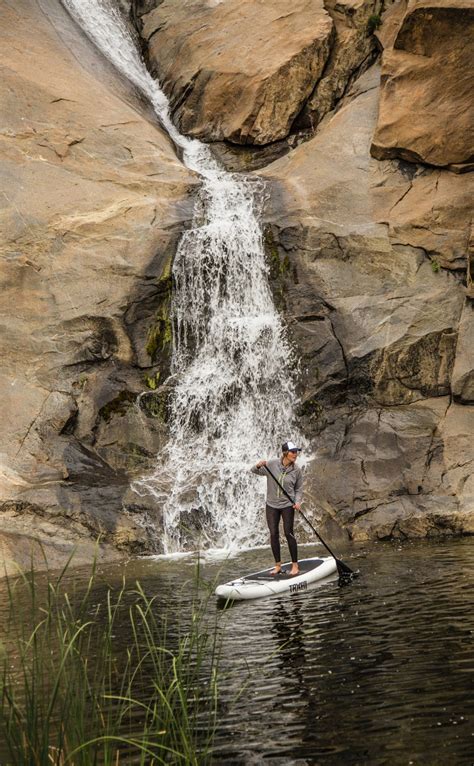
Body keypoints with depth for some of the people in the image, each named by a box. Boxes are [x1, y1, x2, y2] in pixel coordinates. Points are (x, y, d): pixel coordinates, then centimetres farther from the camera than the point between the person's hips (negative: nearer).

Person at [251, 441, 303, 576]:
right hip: (271, 505, 1)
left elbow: (298, 489, 4)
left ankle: (295, 565, 8)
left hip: (287, 505, -1)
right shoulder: (272, 464, -10)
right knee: (274, 534, 4)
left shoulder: (297, 471, -6)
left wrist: (298, 502, -14)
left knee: (288, 533, -3)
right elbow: (254, 471, -1)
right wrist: (258, 465, -24)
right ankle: (278, 565, 14)